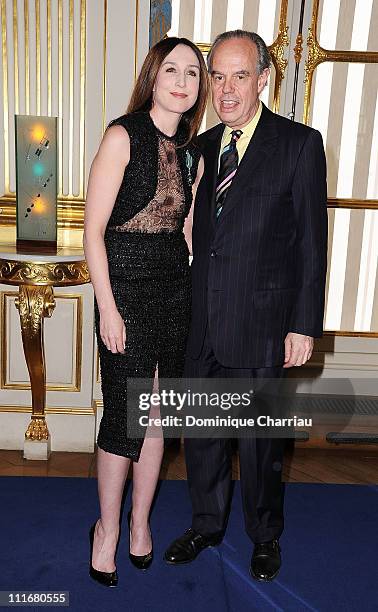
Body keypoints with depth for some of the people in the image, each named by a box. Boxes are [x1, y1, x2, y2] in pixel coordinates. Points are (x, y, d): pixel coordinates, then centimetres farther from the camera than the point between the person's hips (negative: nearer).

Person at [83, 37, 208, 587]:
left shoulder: (193, 152, 9)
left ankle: (141, 520, 32)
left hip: (175, 289, 6)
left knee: (159, 412, 12)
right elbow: (93, 230, -11)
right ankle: (108, 528, 26)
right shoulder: (123, 135, -9)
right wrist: (107, 309, -14)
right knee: (123, 416, 2)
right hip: (126, 289, -5)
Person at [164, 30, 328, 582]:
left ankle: (265, 536, 36)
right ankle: (207, 524, 40)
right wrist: (188, 308, 10)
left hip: (261, 327, -4)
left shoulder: (300, 144, -4)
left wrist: (304, 325, -10)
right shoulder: (202, 146, 10)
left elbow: (312, 241, -6)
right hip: (201, 324, 5)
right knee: (201, 432, 16)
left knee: (260, 441, 11)